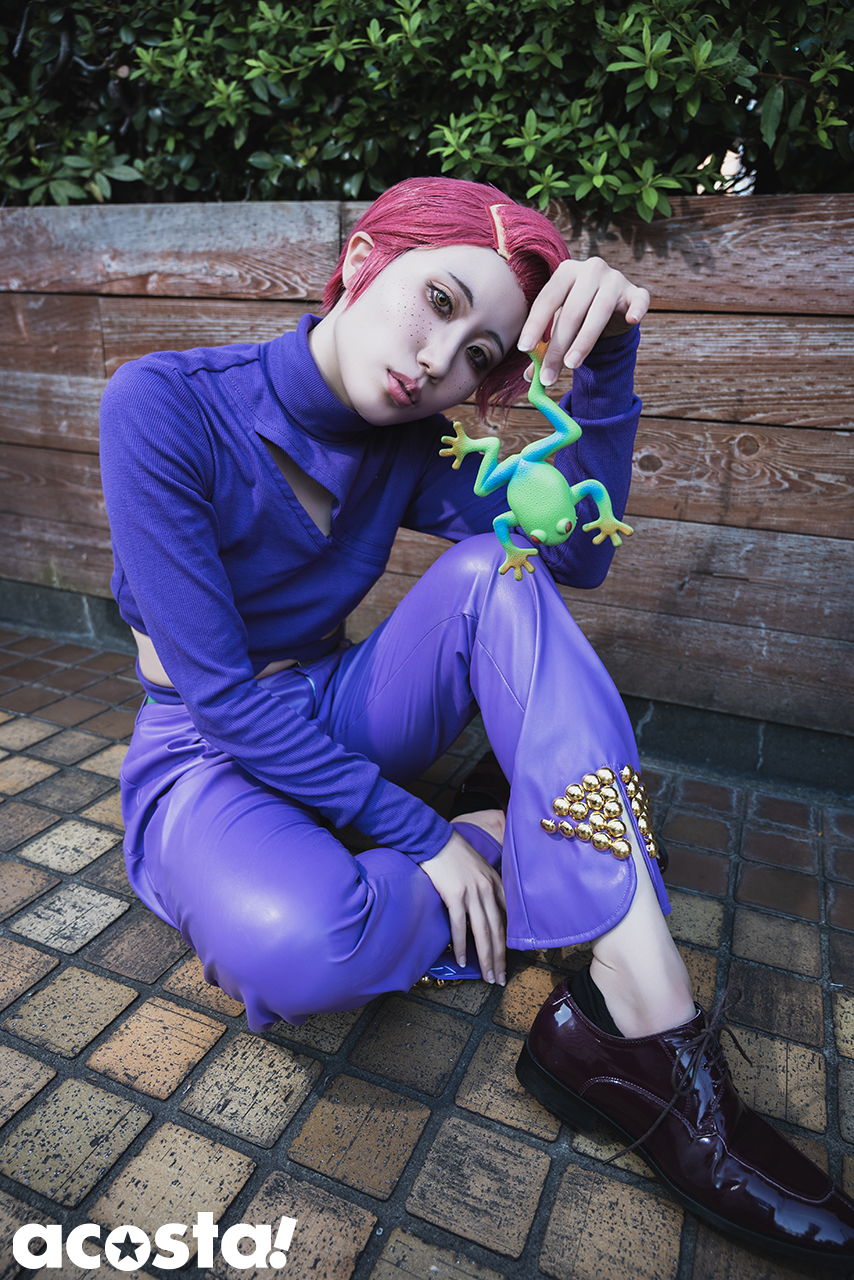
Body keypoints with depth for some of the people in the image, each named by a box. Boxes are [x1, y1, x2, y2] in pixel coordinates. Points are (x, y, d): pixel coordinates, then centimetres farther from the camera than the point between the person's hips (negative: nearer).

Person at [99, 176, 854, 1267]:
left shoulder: (402, 448, -4)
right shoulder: (164, 407, -20)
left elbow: (578, 551, -14)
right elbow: (219, 694, -23)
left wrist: (604, 358, -27)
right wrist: (422, 837, -23)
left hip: (333, 722, 5)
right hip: (205, 755, -4)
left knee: (497, 574, -23)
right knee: (297, 948, -39)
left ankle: (648, 1026, -28)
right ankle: (520, 866, -6)